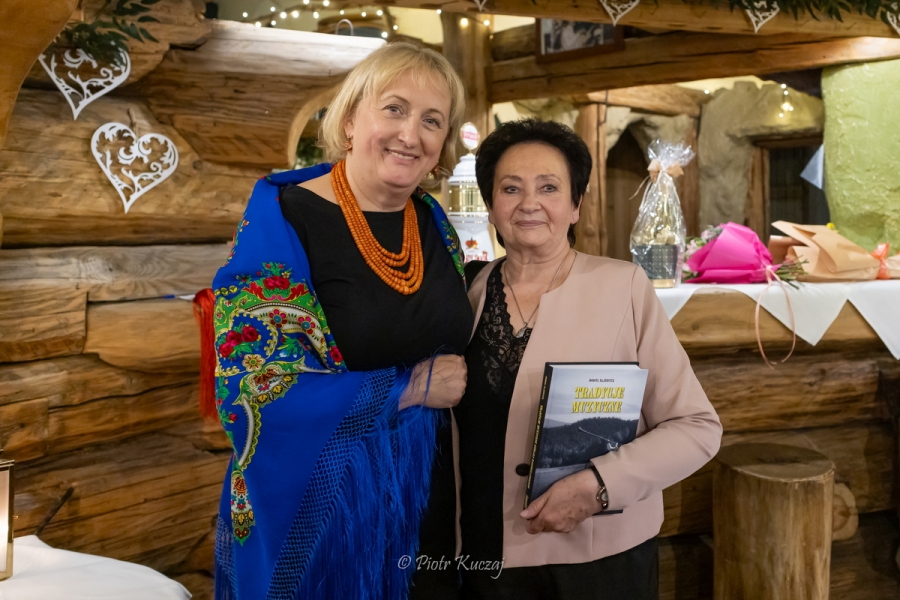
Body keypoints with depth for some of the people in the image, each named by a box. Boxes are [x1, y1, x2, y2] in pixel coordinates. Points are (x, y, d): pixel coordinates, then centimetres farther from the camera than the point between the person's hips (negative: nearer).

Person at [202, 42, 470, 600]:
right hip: (316, 514, -5)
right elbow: (258, 393, -22)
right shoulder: (282, 218, -15)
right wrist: (412, 387, -17)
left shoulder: (433, 222, 3)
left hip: (424, 507, 5)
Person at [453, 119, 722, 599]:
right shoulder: (470, 291, -2)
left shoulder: (622, 286, -11)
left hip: (602, 556, -2)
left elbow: (697, 426, -9)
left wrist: (598, 485, -20)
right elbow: (448, 417, 8)